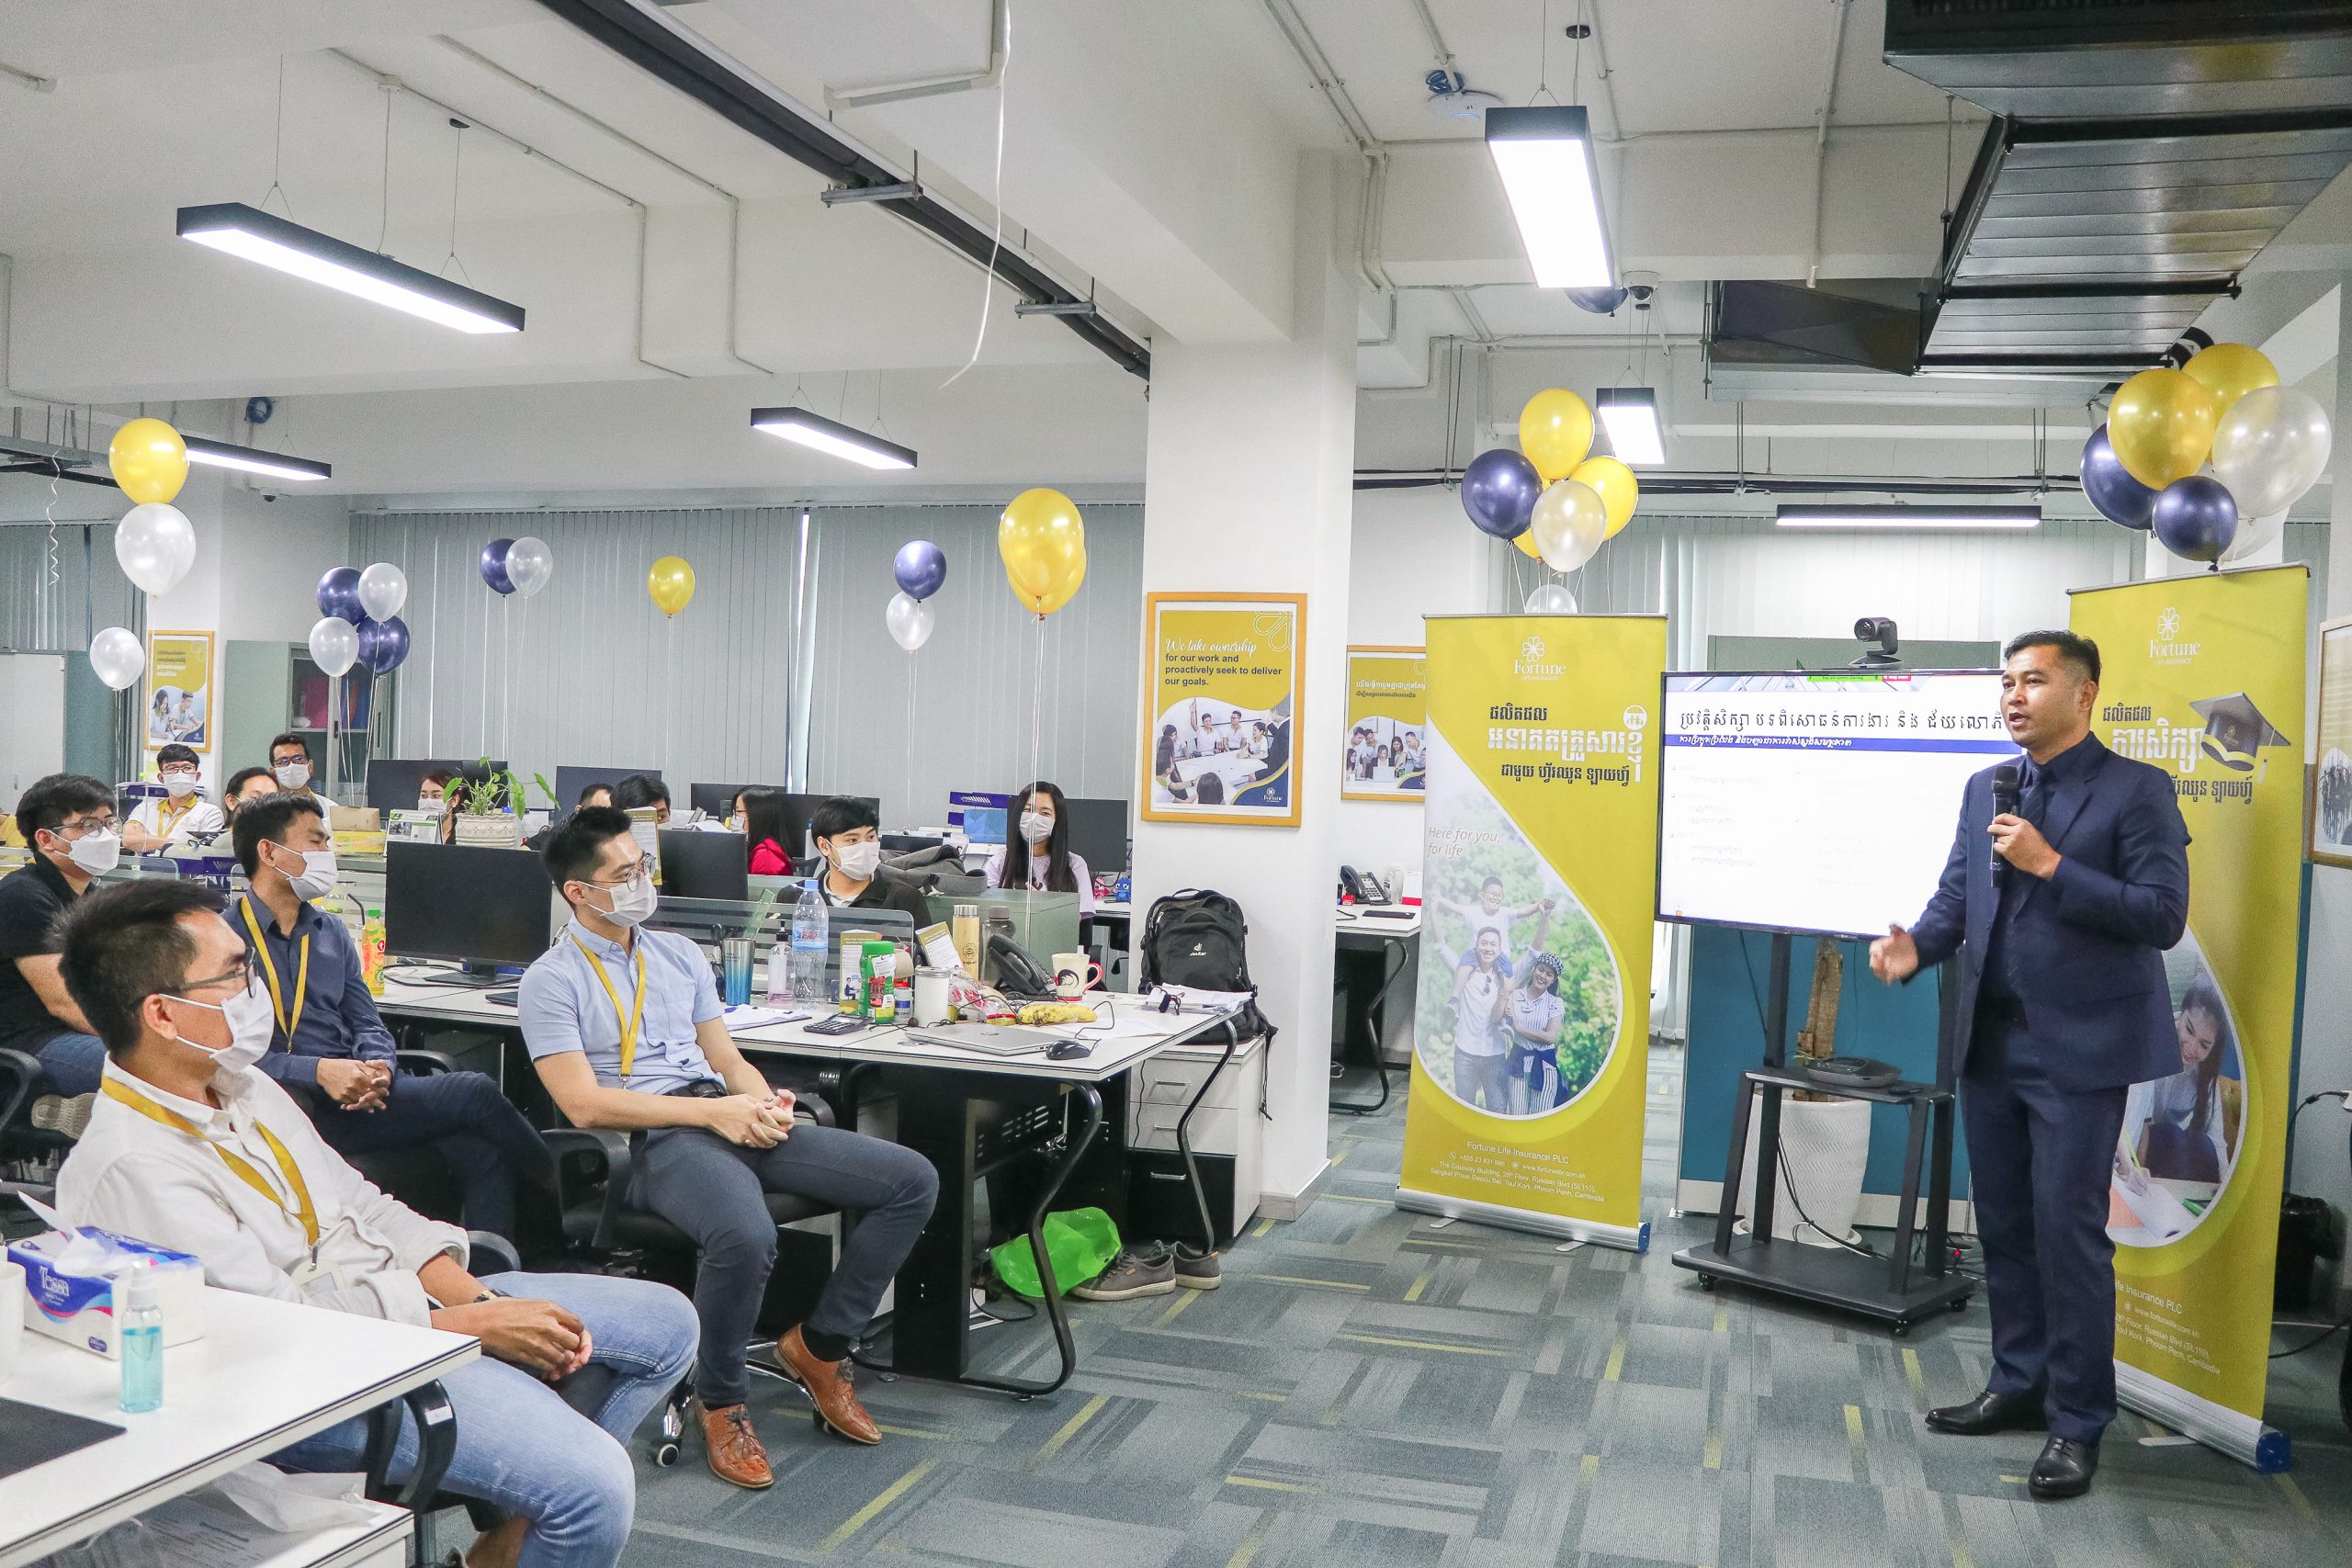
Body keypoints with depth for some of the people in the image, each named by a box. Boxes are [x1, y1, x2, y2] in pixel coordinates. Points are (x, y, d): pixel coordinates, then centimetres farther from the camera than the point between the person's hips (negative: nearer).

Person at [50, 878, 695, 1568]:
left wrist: (478, 1295, -2)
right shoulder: (127, 1168, -19)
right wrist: (474, 1325, -16)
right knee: (595, 1486, -27)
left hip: (402, 1299, 9)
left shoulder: (240, 1084, 9)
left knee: (665, 1323, 8)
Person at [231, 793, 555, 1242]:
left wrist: (378, 1066, -7)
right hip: (297, 1103, -6)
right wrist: (318, 1071, -24)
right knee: (475, 1093, -20)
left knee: (483, 1152, -21)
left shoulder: (332, 933, 19)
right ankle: (557, 1178, 4)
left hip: (356, 1088, 7)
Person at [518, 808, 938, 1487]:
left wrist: (764, 1101, -4)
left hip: (730, 1120, 7)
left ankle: (820, 1344, 6)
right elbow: (584, 1104, -10)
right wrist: (711, 1110, -16)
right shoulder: (552, 982, 1)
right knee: (745, 1235, -40)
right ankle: (721, 1401, -10)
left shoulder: (679, 953, 21)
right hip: (652, 1141, -6)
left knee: (913, 1179, -8)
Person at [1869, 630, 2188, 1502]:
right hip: (1992, 1040, 6)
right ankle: (2020, 1386, 28)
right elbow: (1956, 895, 10)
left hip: (2079, 1048, -6)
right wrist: (1916, 946, -11)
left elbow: (2163, 916, -14)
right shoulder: (1985, 790, 11)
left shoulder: (2136, 791, -7)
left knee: (2067, 1230, -2)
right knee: (2004, 1226, 14)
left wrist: (2049, 866, -19)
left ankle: (2077, 1421, 11)